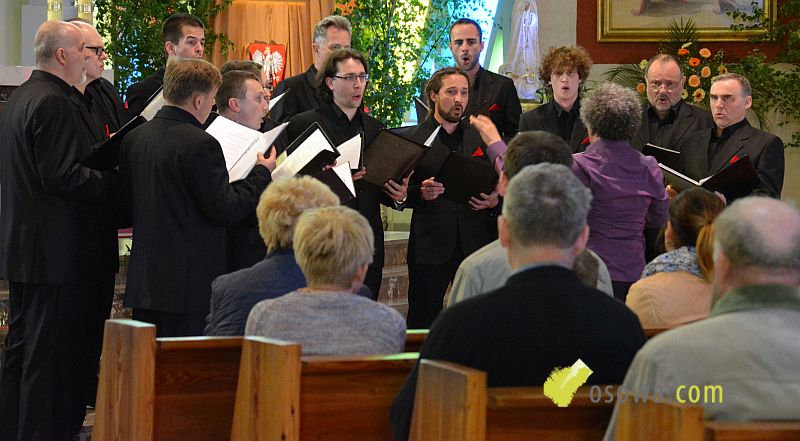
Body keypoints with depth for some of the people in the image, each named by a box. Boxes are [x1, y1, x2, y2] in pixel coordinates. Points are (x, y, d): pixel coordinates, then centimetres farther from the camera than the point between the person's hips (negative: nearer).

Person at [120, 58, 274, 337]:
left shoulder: (133, 139, 6)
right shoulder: (200, 144, -17)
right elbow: (226, 211, -14)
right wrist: (262, 174, -1)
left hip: (143, 281, 7)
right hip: (191, 284, -7)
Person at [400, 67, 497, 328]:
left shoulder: (482, 137, 13)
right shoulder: (411, 139, 5)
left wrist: (495, 200, -4)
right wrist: (420, 192, -16)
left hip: (475, 244, 2)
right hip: (430, 245, -2)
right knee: (422, 324, 0)